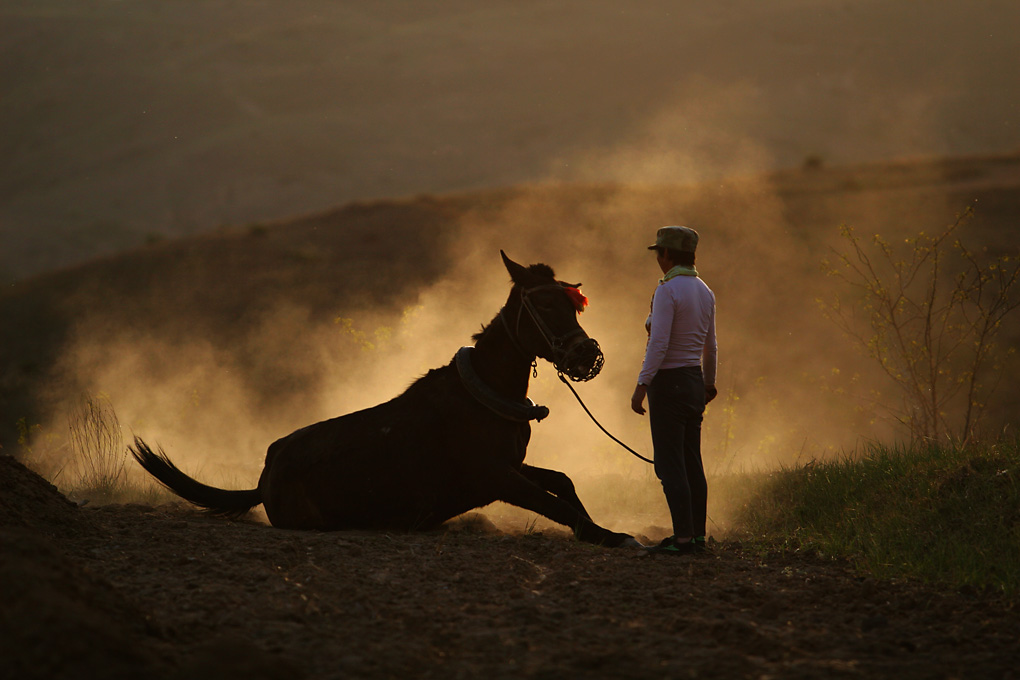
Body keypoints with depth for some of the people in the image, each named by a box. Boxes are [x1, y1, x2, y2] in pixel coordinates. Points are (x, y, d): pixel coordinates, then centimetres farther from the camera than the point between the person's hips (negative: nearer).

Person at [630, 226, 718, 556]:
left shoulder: (667, 290, -16)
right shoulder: (704, 291, 9)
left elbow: (659, 343, -23)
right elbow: (710, 346, 19)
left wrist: (641, 386, -21)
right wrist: (709, 383, 32)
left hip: (668, 382, -8)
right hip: (694, 381, 8)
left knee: (670, 464, -6)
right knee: (691, 463, 13)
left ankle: (683, 538, -9)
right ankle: (697, 536, 16)